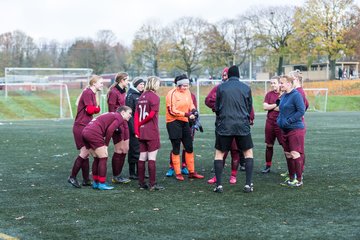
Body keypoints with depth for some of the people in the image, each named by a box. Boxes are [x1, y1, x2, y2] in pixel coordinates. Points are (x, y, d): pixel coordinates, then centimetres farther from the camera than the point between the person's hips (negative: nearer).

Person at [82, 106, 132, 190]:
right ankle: (102, 184, 2)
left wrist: (104, 143, 16)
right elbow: (110, 130, -15)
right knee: (103, 158, 0)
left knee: (97, 158, 18)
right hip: (94, 133, -9)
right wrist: (106, 144, -4)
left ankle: (95, 183, 22)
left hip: (85, 132, 9)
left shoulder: (111, 115, 27)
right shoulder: (119, 117, 0)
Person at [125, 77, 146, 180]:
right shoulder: (130, 96, -9)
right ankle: (132, 173, 6)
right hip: (134, 127, -8)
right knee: (134, 150, -2)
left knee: (141, 149, 11)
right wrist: (133, 127, -20)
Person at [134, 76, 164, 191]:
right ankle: (152, 184, -3)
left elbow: (136, 114, 7)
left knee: (142, 157, 11)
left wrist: (137, 130, 5)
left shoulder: (141, 96, 13)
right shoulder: (154, 97, -9)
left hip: (141, 133, 7)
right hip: (152, 132, -7)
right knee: (152, 158, -4)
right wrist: (141, 123, -3)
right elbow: (152, 114, -17)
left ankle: (141, 183, 15)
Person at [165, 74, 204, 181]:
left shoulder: (187, 92, 6)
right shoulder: (172, 93, -14)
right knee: (176, 149, 1)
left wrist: (193, 110, -7)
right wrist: (186, 114, -23)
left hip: (185, 122, 7)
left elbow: (191, 104, 17)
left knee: (189, 147, 10)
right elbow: (172, 111, -18)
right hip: (173, 122, -7)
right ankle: (178, 173, 11)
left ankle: (192, 172, 20)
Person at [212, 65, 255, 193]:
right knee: (248, 153, 15)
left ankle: (219, 185, 5)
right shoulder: (246, 88, 1)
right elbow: (250, 108, 10)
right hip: (242, 125, 0)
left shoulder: (221, 87, 0)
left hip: (224, 125, 0)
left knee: (219, 153, 12)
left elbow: (216, 108, 8)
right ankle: (248, 184, 7)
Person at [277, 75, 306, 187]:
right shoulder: (283, 96, 12)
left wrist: (288, 121, -19)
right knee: (288, 155, 13)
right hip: (285, 130, 9)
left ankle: (299, 180, 1)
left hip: (295, 129, -9)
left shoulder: (296, 95, -14)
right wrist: (279, 119, 7)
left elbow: (301, 111, -19)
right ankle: (291, 178, 23)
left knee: (295, 154, -7)